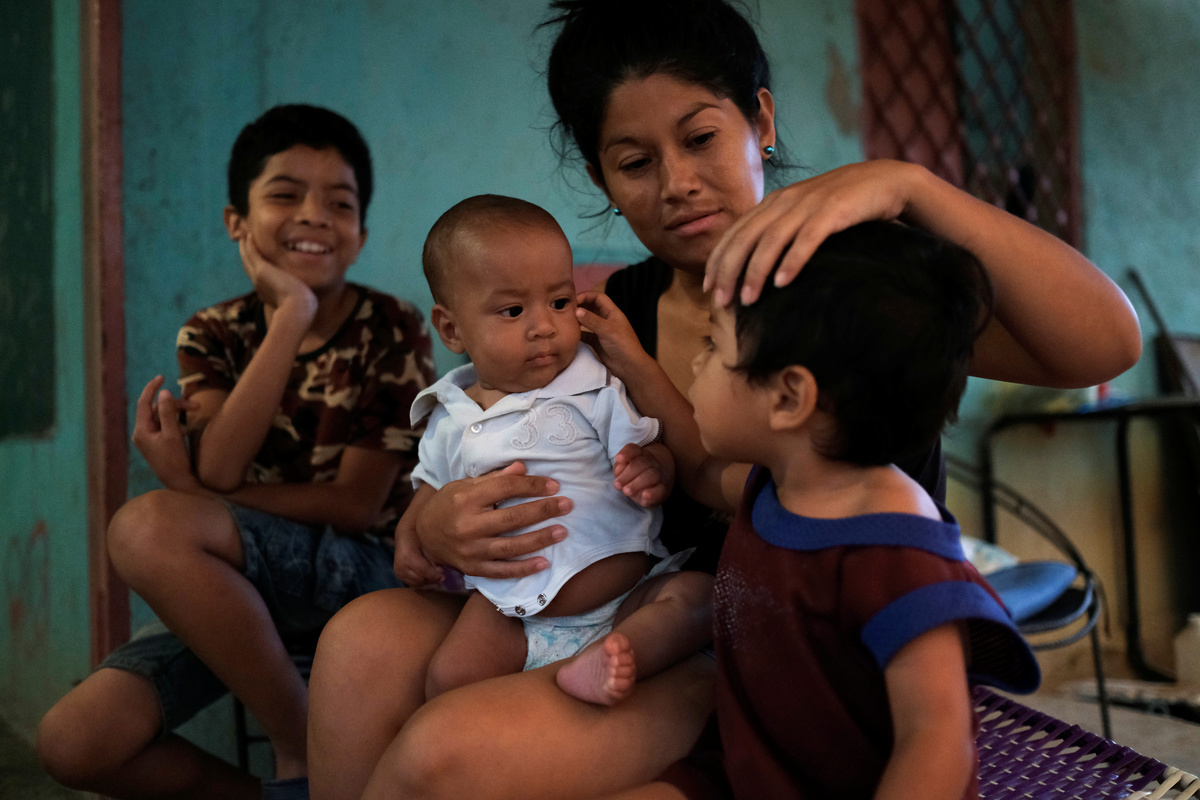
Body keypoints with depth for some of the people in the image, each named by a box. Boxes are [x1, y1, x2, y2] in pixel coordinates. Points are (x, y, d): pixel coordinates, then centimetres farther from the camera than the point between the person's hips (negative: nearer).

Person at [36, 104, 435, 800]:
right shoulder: (215, 336, 4)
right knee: (75, 742, -17)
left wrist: (191, 493, -15)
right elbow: (218, 470, -15)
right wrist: (291, 317, -20)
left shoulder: (394, 332, -6)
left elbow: (357, 504, -11)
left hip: (366, 569, -4)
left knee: (145, 526, -29)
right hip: (234, 588, 5)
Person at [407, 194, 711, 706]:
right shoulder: (451, 421, 9)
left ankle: (598, 664, -36)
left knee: (699, 594, -25)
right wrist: (411, 543, 3)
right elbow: (430, 494, 23)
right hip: (511, 614, 1)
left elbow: (650, 452, 0)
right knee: (448, 679, -24)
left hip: (624, 599, 0)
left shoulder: (596, 391, 1)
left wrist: (653, 472, -24)